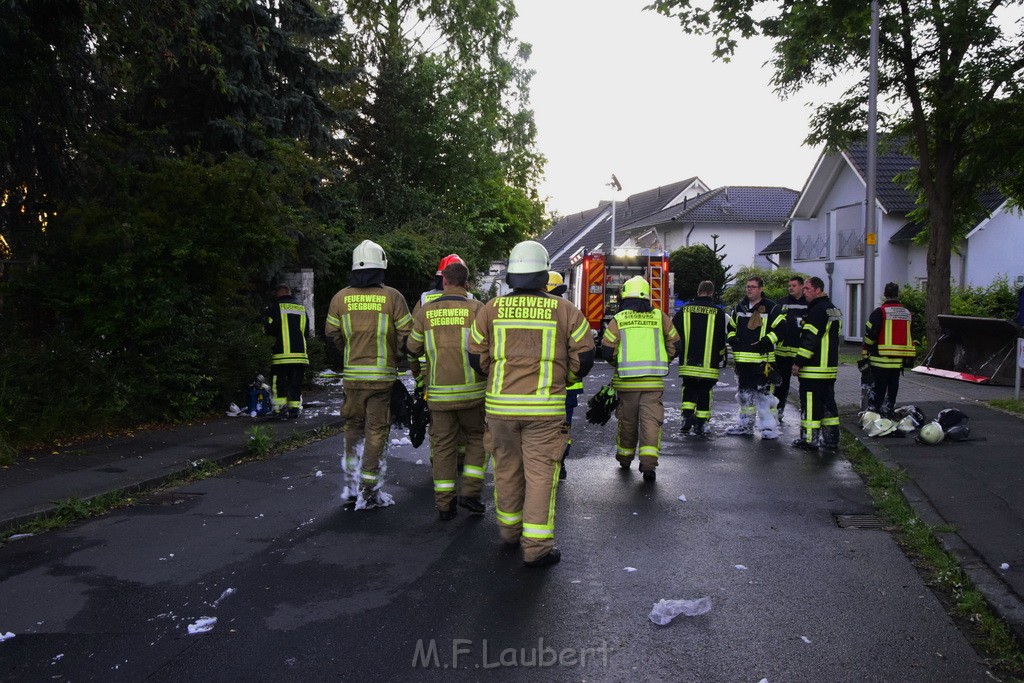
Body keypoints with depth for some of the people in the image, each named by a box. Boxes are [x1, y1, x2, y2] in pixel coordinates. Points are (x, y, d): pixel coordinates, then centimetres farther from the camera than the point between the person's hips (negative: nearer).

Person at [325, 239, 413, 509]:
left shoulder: (341, 298, 1)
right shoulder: (392, 297, -8)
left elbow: (332, 334, 8)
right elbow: (406, 334, -6)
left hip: (352, 374, 3)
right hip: (382, 375, -3)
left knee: (353, 426, 19)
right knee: (376, 431, 4)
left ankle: (351, 484, 25)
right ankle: (368, 491, 7)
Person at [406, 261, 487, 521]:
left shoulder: (425, 312, 4)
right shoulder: (476, 309, -5)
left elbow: (412, 350, 10)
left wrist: (417, 372, 29)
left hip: (438, 393, 2)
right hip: (471, 391, -2)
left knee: (443, 445, 11)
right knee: (476, 439, 16)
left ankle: (444, 504, 14)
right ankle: (470, 492, 9)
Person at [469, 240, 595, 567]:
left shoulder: (491, 309, 2)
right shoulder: (564, 310, -2)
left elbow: (477, 357, 5)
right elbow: (584, 356, 0)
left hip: (500, 404, 3)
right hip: (545, 406, -2)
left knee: (506, 468, 18)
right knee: (540, 473, 3)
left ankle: (509, 528, 34)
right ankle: (536, 547, 4)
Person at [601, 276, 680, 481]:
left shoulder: (618, 320, -2)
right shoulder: (659, 316, 4)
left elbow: (607, 350, -5)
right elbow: (675, 345, 9)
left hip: (626, 381, 0)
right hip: (653, 381, 0)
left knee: (627, 421, 15)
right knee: (651, 421, 0)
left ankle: (625, 458, 31)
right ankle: (649, 462, -13)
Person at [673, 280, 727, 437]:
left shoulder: (685, 309, 2)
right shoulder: (717, 312, -2)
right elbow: (721, 338, 1)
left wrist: (673, 352, 20)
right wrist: (722, 358, 14)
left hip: (687, 362, 1)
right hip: (709, 363, -1)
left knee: (689, 389, 15)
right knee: (705, 392, 7)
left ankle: (687, 416, 0)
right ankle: (701, 424, 9)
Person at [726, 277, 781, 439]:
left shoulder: (770, 307, -5)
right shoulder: (740, 307, 13)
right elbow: (731, 325, 24)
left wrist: (767, 340, -18)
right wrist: (731, 337, 6)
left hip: (762, 358, -6)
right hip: (742, 357, 7)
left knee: (763, 392, -8)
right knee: (745, 392, 15)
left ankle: (769, 427, -1)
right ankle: (746, 424, 27)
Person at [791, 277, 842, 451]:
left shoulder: (817, 310, -16)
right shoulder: (834, 310, 17)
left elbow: (810, 339, -20)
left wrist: (798, 362, -16)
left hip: (814, 368, -10)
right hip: (830, 367, 10)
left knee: (810, 403, -4)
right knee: (828, 401, 14)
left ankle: (809, 439, 0)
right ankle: (831, 439, 18)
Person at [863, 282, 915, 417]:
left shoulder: (879, 312, -10)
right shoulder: (907, 313, 10)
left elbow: (870, 335, -12)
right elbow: (909, 337, 18)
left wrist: (866, 353, 0)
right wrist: (907, 357, 27)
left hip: (880, 359, -5)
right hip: (899, 360, 5)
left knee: (878, 388, 0)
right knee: (892, 387, 11)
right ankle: (887, 415, 15)